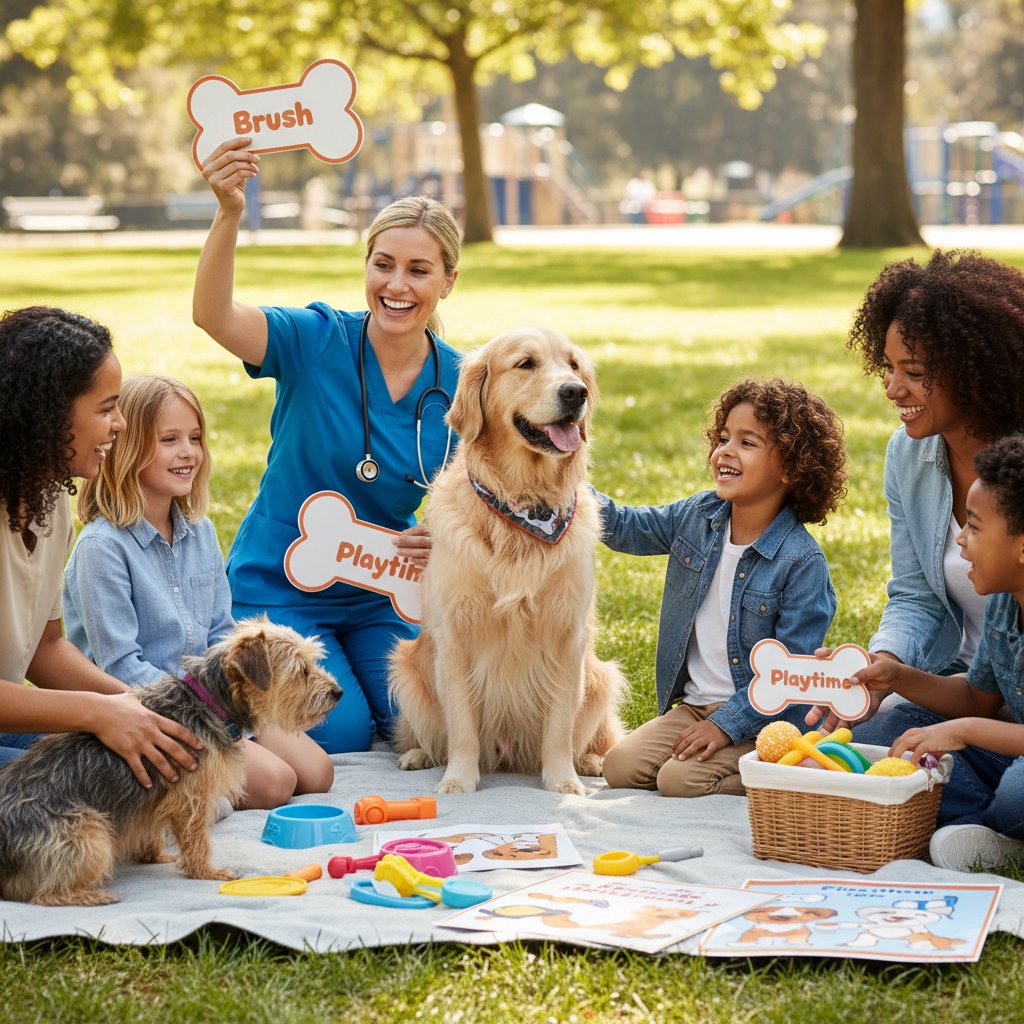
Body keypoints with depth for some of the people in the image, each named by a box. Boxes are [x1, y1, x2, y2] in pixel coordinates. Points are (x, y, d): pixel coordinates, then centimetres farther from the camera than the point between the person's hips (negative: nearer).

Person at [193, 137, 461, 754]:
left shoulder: (458, 384, -5)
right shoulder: (318, 342, -17)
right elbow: (212, 315, -35)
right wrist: (230, 215, -53)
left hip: (378, 596, 4)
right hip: (278, 588, -4)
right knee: (341, 735, -13)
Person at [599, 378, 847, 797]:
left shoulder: (802, 562, -17)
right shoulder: (698, 516, 2)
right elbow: (623, 528, 17)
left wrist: (726, 725, -20)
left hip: (760, 718, -7)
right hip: (692, 704, 7)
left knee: (680, 779, -25)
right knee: (619, 766, -11)